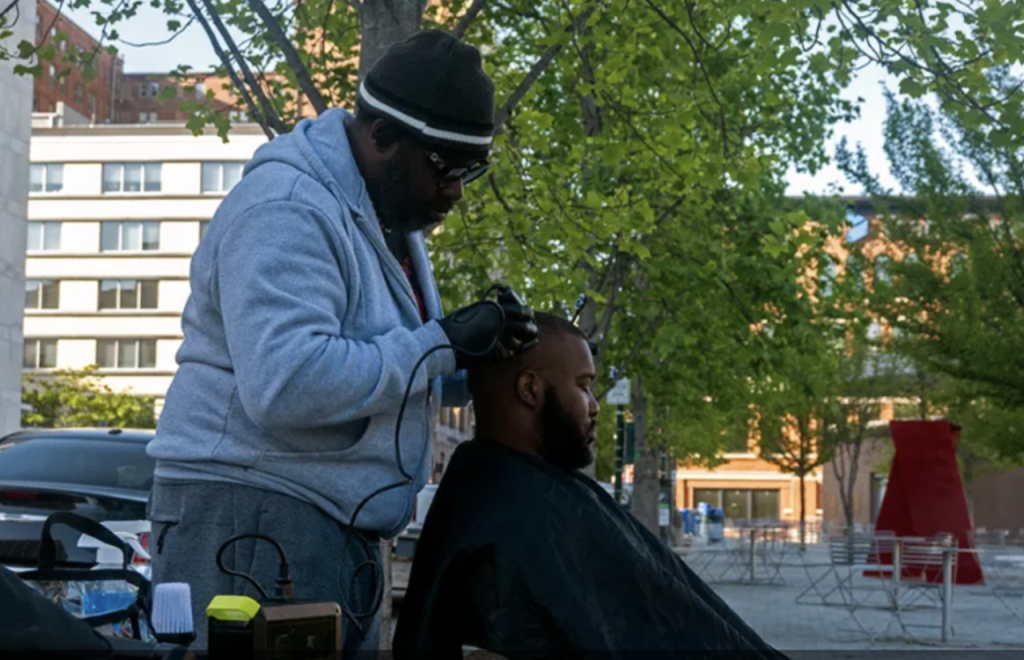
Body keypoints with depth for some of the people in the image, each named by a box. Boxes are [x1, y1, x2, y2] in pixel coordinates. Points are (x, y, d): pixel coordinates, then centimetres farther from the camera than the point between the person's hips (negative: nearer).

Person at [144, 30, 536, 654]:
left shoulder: (390, 214, 16)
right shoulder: (286, 211, -17)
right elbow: (285, 386, -29)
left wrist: (485, 358, 5)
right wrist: (439, 343, -20)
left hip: (339, 534, 10)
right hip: (250, 521, -9)